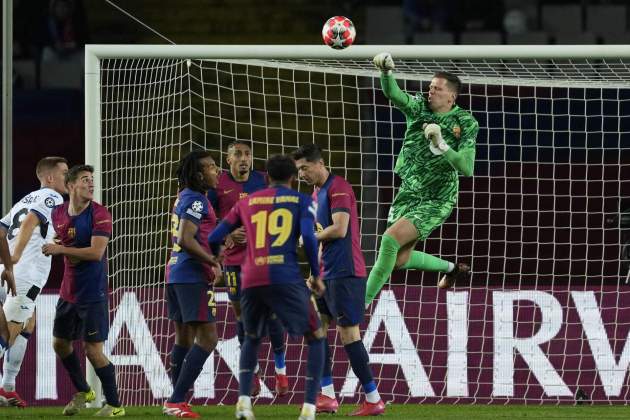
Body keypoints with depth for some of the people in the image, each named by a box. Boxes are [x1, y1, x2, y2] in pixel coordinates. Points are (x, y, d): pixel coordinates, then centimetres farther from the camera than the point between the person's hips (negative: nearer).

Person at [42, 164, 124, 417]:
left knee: (93, 350, -9)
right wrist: (52, 248, 3)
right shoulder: (58, 213, 4)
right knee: (60, 344, 17)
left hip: (93, 293, -7)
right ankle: (83, 392, 37)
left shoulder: (99, 214, -15)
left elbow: (96, 252, -25)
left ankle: (114, 405, 3)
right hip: (68, 291, 7)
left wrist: (61, 249, -22)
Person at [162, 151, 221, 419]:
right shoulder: (196, 200, -13)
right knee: (208, 337, -9)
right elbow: (187, 241, -22)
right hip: (193, 276, -10)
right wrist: (214, 263, -14)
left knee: (184, 337, 14)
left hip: (176, 274, 10)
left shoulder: (185, 197, 15)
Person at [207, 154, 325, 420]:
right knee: (315, 338, 12)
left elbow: (214, 238, 18)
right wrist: (316, 275, 6)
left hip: (251, 280, 3)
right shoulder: (302, 201, 11)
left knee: (252, 339, 27)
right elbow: (308, 236, -5)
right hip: (286, 278, -3)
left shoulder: (247, 203, 20)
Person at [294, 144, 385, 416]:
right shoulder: (317, 193, 17)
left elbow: (339, 229, -21)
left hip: (345, 273, -10)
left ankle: (374, 400, -4)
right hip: (328, 274, 10)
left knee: (348, 333, -9)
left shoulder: (338, 189, -13)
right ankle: (327, 396, 9)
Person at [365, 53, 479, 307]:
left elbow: (467, 169, -19)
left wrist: (441, 146, -31)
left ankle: (363, 302, -16)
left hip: (436, 200, -6)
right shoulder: (418, 107, -3)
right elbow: (392, 93, -24)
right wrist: (387, 72, -44)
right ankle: (451, 268, 39)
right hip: (408, 194, 6)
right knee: (400, 259, 11)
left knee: (391, 239, -24)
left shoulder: (466, 124, -11)